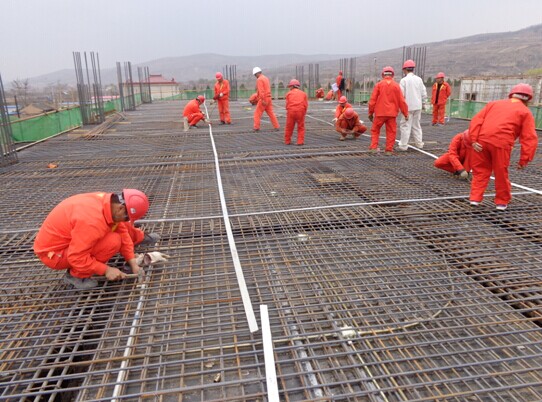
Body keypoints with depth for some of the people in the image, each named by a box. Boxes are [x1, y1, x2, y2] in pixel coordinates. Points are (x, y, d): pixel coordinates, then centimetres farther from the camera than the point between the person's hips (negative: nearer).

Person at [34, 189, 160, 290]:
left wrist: (132, 262, -7)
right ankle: (76, 275, -10)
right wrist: (106, 270, -23)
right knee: (112, 241, -26)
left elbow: (123, 233, -3)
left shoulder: (108, 202, -11)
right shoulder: (93, 221, -37)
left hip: (71, 240, 8)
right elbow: (77, 258, -31)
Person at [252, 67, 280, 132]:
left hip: (263, 99, -8)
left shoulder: (259, 79, -11)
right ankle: (276, 127, 5)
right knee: (271, 113, 8)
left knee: (257, 113, 1)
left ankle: (256, 127, 1)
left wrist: (263, 100, -25)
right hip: (268, 98, 8)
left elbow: (261, 90, -21)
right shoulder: (266, 78, 16)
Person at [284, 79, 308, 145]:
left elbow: (287, 104, 3)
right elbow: (306, 104, 8)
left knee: (289, 127, 11)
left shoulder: (289, 93, 10)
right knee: (301, 127, 9)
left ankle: (287, 141, 19)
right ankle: (300, 142, 3)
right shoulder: (303, 93, 15)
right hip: (300, 112, 0)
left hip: (291, 112, 0)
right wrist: (304, 112, 16)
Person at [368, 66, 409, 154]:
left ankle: (374, 147, 4)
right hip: (392, 113, 1)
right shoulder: (396, 85, 2)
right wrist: (405, 113, 10)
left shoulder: (379, 84, -1)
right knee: (391, 132, 7)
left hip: (380, 112, -1)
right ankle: (389, 150, 7)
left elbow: (373, 100, -1)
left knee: (375, 130, 11)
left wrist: (370, 112, 9)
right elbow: (401, 101, 2)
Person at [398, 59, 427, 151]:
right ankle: (419, 143, 21)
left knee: (405, 125, -3)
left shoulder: (404, 80, -10)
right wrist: (423, 104, 20)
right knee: (416, 125, 16)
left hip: (408, 106, -6)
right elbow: (424, 93, 10)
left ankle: (403, 145, -5)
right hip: (418, 106, 6)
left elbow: (401, 94, -12)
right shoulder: (419, 79, 7)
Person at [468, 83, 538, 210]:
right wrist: (524, 160, 6)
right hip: (501, 143, -2)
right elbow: (530, 138, 6)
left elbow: (476, 120, 9)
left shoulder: (494, 103, 24)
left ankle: (475, 198, 14)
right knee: (501, 174, 12)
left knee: (480, 171, 16)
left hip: (482, 140, 2)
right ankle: (502, 202, 26)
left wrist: (474, 140, 3)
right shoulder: (526, 112, 15)